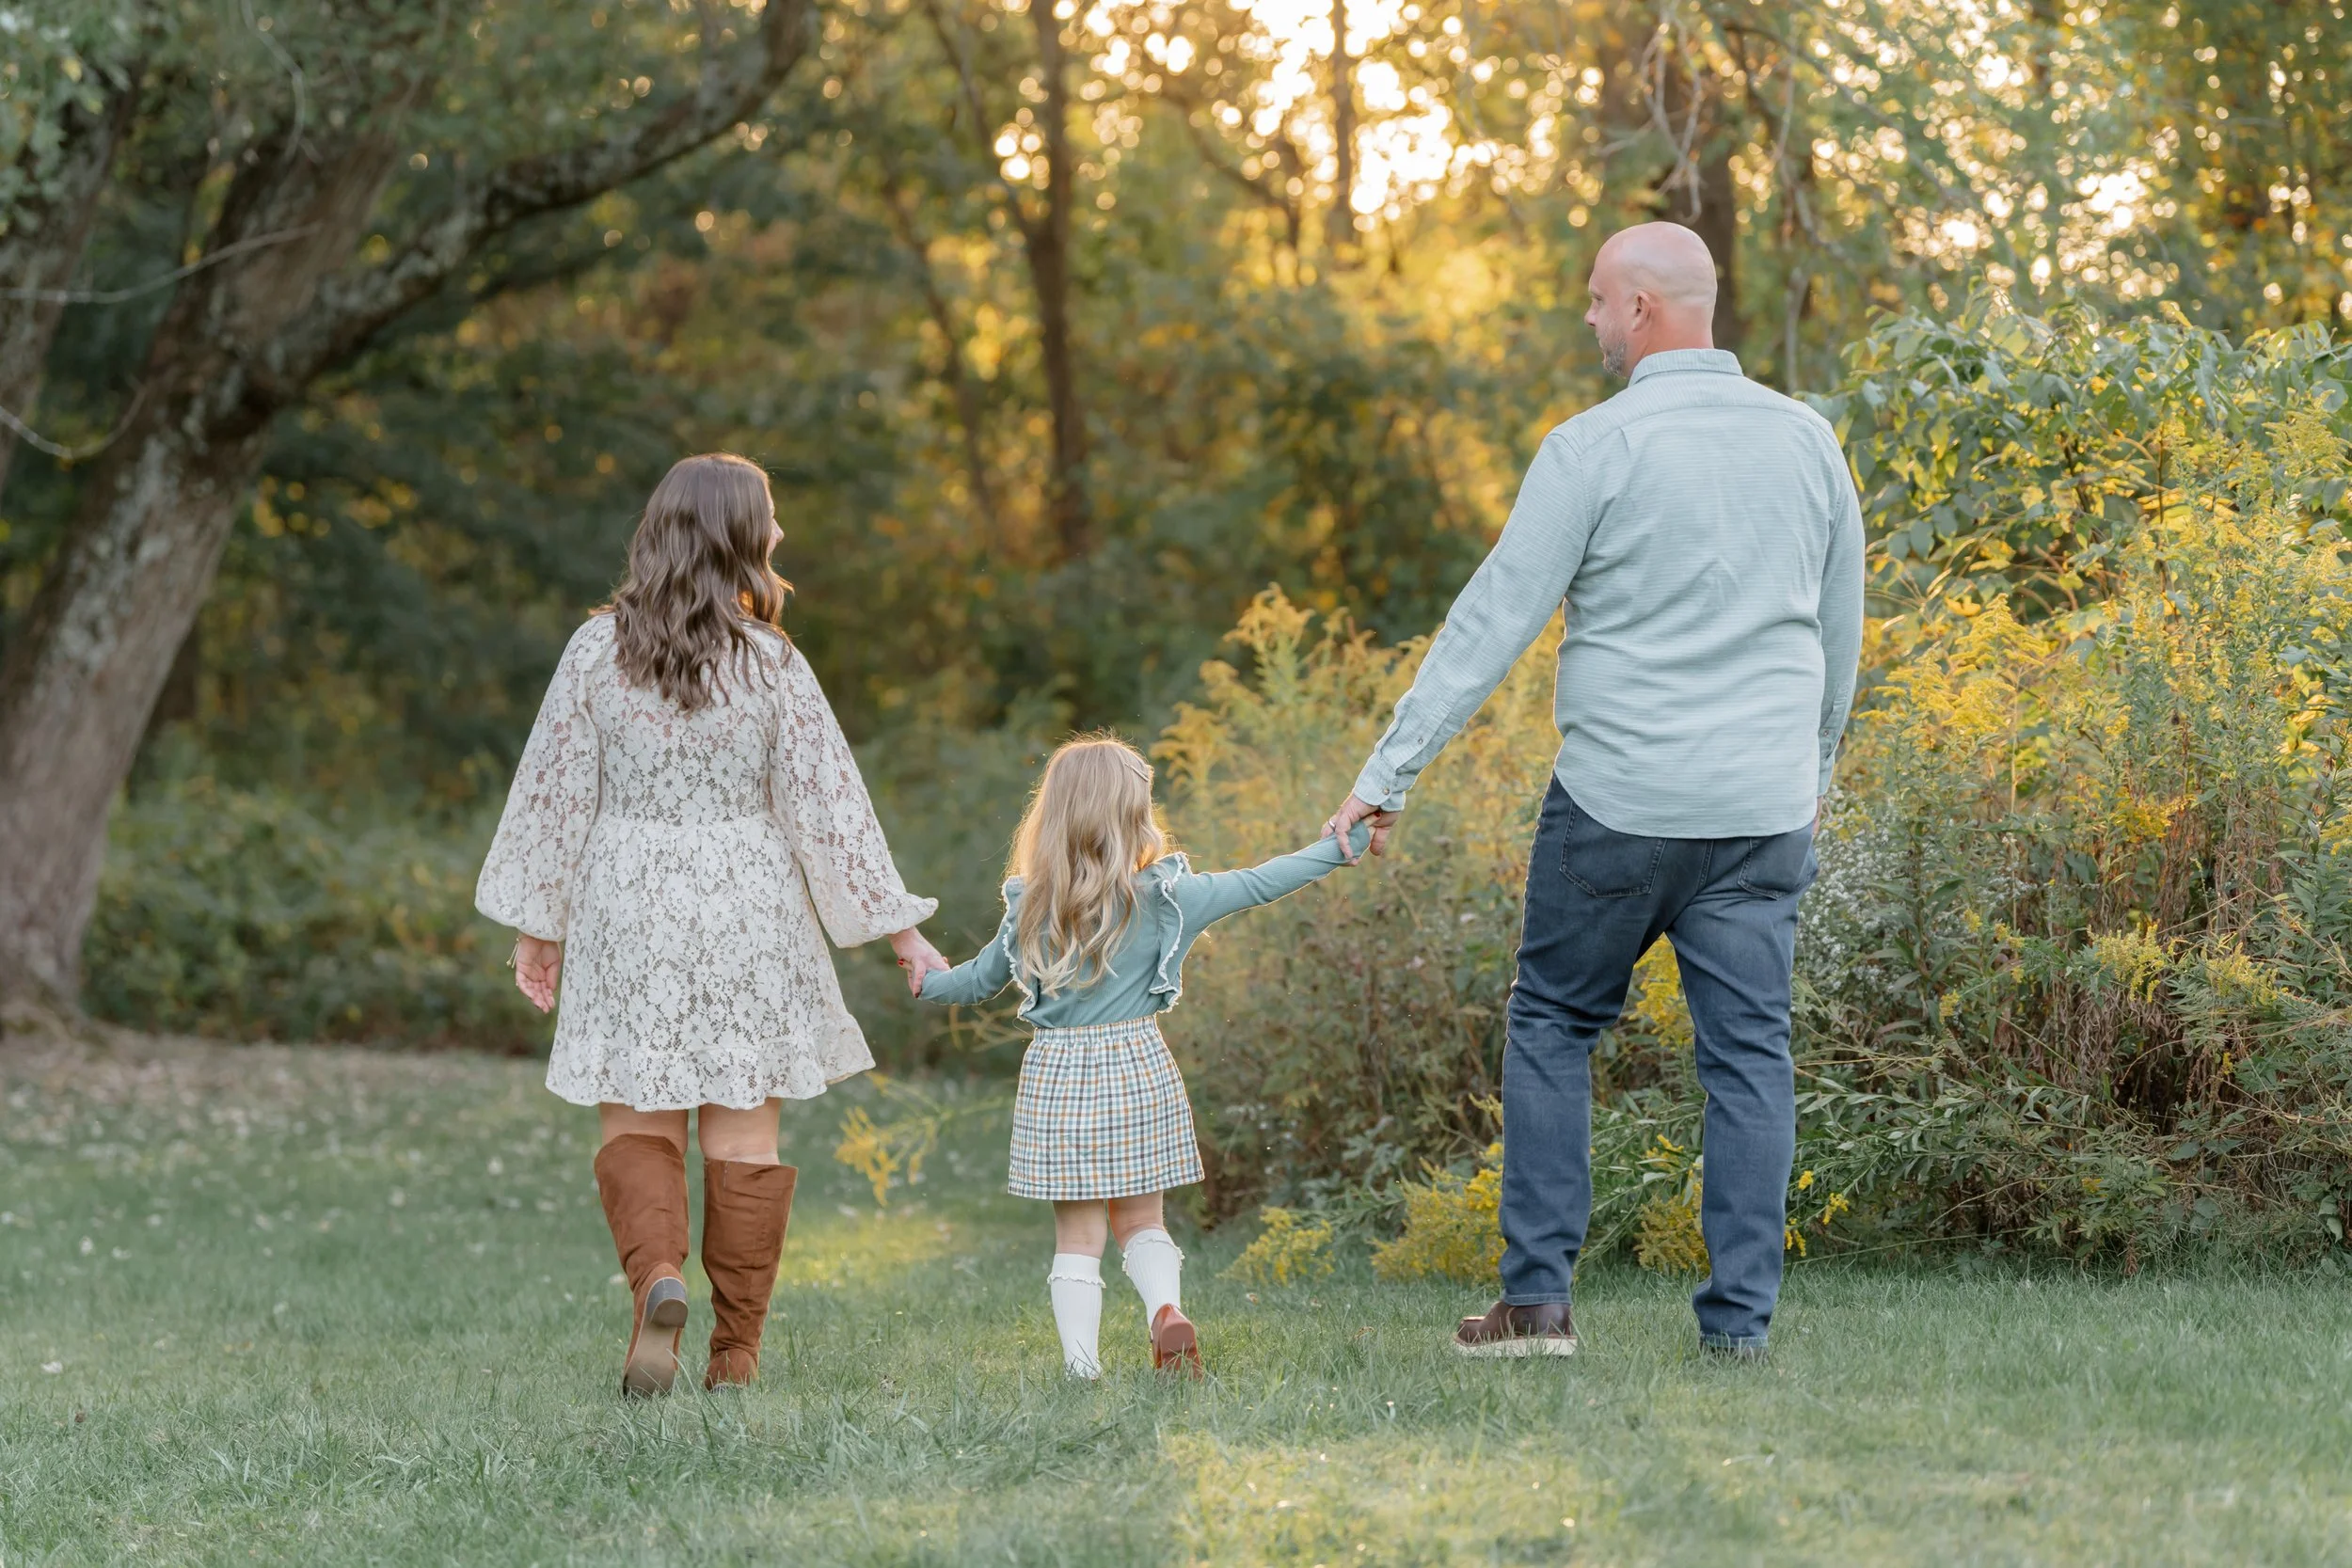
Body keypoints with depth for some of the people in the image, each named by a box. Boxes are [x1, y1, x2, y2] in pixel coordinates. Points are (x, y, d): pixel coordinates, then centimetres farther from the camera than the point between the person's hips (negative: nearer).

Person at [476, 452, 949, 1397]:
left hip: (629, 902, 0)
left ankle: (657, 1277, -18)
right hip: (748, 905, 0)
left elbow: (554, 793, 0)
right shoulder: (770, 665, -6)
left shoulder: (599, 649, -3)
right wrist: (902, 932, 1)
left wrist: (537, 924, 10)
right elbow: (830, 805, -5)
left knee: (635, 1121, 9)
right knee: (743, 1132, 5)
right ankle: (735, 1352, 7)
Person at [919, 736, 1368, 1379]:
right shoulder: (1162, 895, -7)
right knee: (1140, 1218, 14)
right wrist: (1346, 843, 8)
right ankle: (1166, 1307, -12)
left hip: (1057, 1078, 0)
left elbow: (981, 979, 13)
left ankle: (1081, 1363, -2)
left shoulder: (1032, 910, -2)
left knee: (1077, 1231, 6)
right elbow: (1259, 885, -1)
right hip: (1137, 1067, 0)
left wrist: (928, 983, 35)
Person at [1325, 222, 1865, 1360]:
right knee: (1750, 1050, 6)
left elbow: (1493, 621, -10)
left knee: (1553, 1023, 11)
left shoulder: (1597, 447, -9)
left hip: (1620, 802, -3)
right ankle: (1741, 1316, 4)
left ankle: (1537, 1298, 8)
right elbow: (1839, 633, 14)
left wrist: (1388, 772, -7)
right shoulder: (1806, 440, 6)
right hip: (1762, 810, 4)